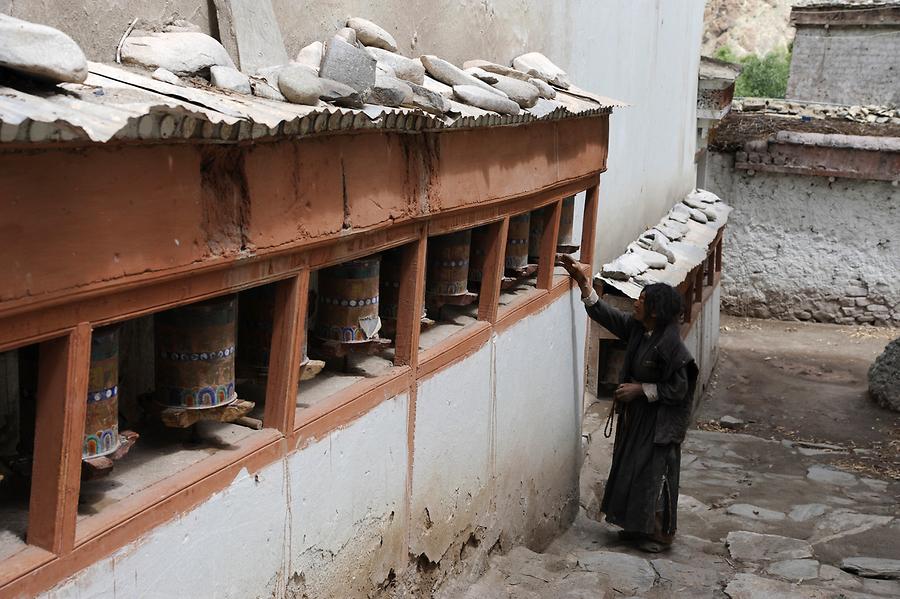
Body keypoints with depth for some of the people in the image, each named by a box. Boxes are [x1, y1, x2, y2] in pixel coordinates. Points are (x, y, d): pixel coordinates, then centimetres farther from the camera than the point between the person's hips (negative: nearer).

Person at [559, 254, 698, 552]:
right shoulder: (636, 328, -3)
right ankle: (639, 527, 31)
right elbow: (605, 314, 5)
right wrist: (583, 281, -2)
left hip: (660, 421, -9)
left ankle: (660, 533, 18)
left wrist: (641, 389, -20)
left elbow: (678, 389, -21)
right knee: (631, 468, 16)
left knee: (654, 474, 2)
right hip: (636, 415, 9)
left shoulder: (670, 345, -25)